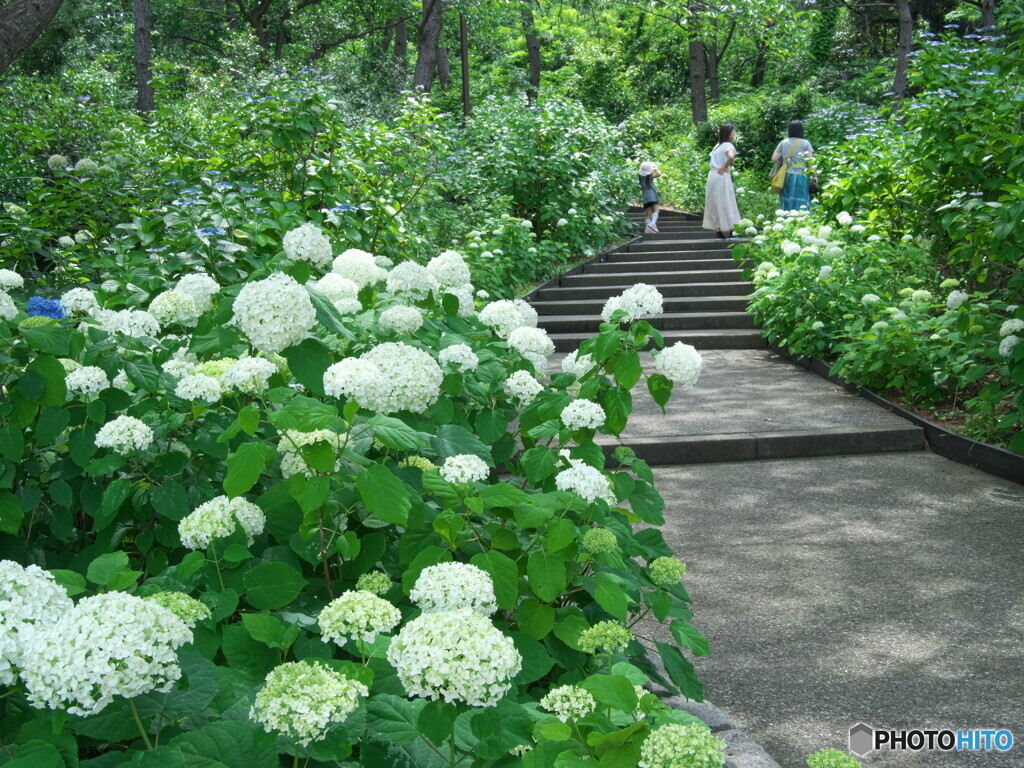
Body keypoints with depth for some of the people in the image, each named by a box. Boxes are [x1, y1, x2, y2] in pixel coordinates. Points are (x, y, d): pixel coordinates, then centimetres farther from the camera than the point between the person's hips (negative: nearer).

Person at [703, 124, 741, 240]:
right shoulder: (728, 145, -8)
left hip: (712, 174, 7)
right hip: (722, 176, -7)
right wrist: (725, 167, -13)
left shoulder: (717, 145, 16)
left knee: (715, 205, 8)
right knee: (727, 204, -2)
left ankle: (718, 232, 8)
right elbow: (731, 156, -27)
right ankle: (730, 233, -2)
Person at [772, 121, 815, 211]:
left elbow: (774, 159, 6)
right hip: (800, 176, -4)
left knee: (786, 206, 7)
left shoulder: (783, 142, 10)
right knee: (800, 205, -5)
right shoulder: (805, 143, 1)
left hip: (785, 176, 4)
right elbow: (810, 161, -4)